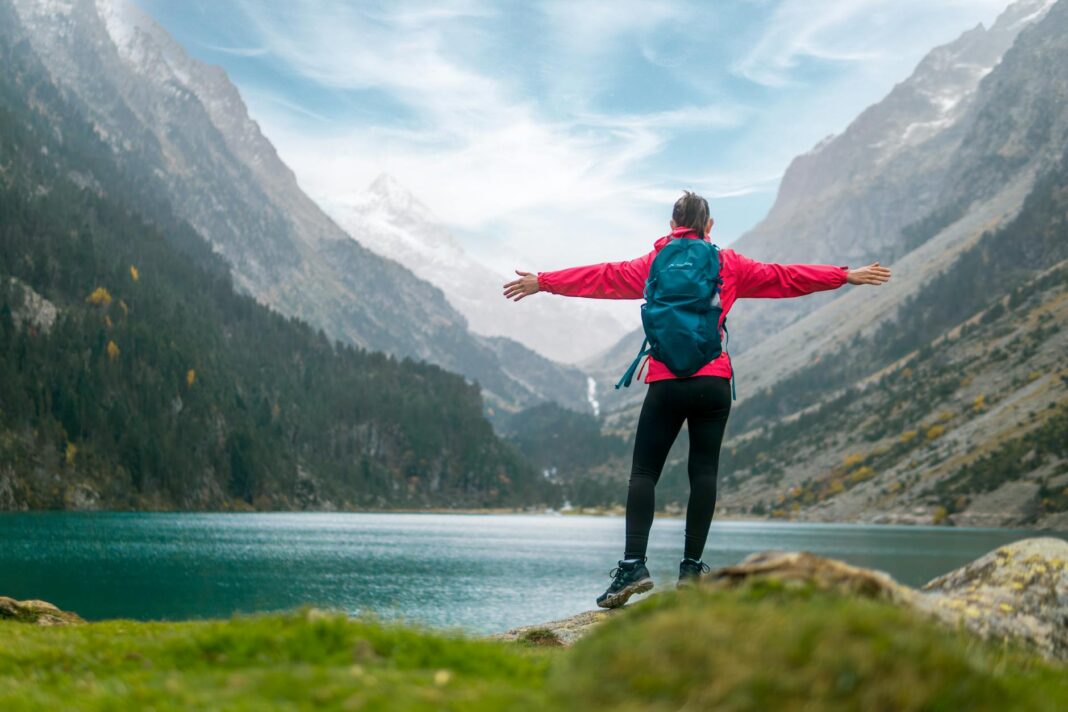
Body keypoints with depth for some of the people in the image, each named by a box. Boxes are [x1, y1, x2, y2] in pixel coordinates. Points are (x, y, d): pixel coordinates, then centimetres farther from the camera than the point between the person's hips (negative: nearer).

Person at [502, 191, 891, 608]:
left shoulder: (656, 264, 8)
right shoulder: (729, 265, 11)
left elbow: (603, 277, 10)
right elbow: (784, 277, 16)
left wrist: (543, 282, 18)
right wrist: (848, 276, 26)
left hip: (667, 382, -1)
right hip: (714, 382, 1)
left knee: (644, 472, 0)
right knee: (704, 472, 6)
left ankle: (633, 564, -12)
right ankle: (691, 566, 4)